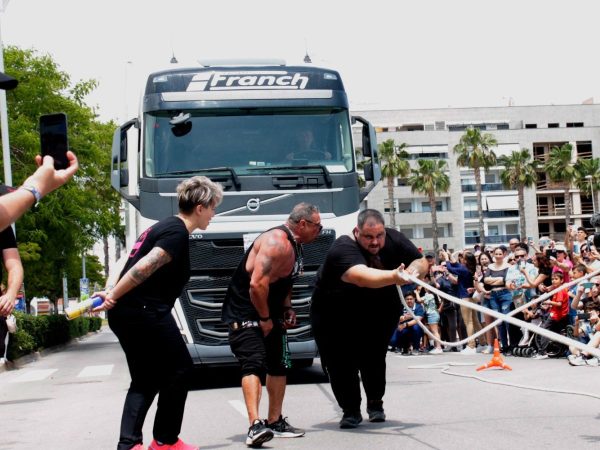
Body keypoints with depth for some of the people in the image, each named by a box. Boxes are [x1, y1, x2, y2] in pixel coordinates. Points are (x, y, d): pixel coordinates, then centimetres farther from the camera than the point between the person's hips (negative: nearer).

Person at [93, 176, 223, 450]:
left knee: (145, 380, 14)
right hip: (146, 312, -10)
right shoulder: (178, 233, -12)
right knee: (179, 368, 6)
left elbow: (139, 266, 17)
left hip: (124, 314, 10)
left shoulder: (164, 227, 19)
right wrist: (113, 297, -20)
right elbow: (145, 267, -23)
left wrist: (113, 294, 11)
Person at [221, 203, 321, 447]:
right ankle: (255, 425, -32)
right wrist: (265, 319, -20)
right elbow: (257, 284, -30)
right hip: (245, 313, -11)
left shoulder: (294, 245, 9)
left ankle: (275, 422, 26)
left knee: (279, 365, 15)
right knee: (254, 364, -22)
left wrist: (287, 309, 8)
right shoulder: (276, 243, -24)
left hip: (268, 313, 11)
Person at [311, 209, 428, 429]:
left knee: (373, 359, -1)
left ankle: (375, 404, 23)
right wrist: (393, 276, -68)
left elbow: (422, 262, -4)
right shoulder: (343, 248, -33)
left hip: (378, 313, 4)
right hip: (334, 316, -3)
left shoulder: (394, 240, -13)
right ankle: (350, 410, 14)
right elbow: (361, 276, -51)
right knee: (340, 363, -5)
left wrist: (414, 270, -29)